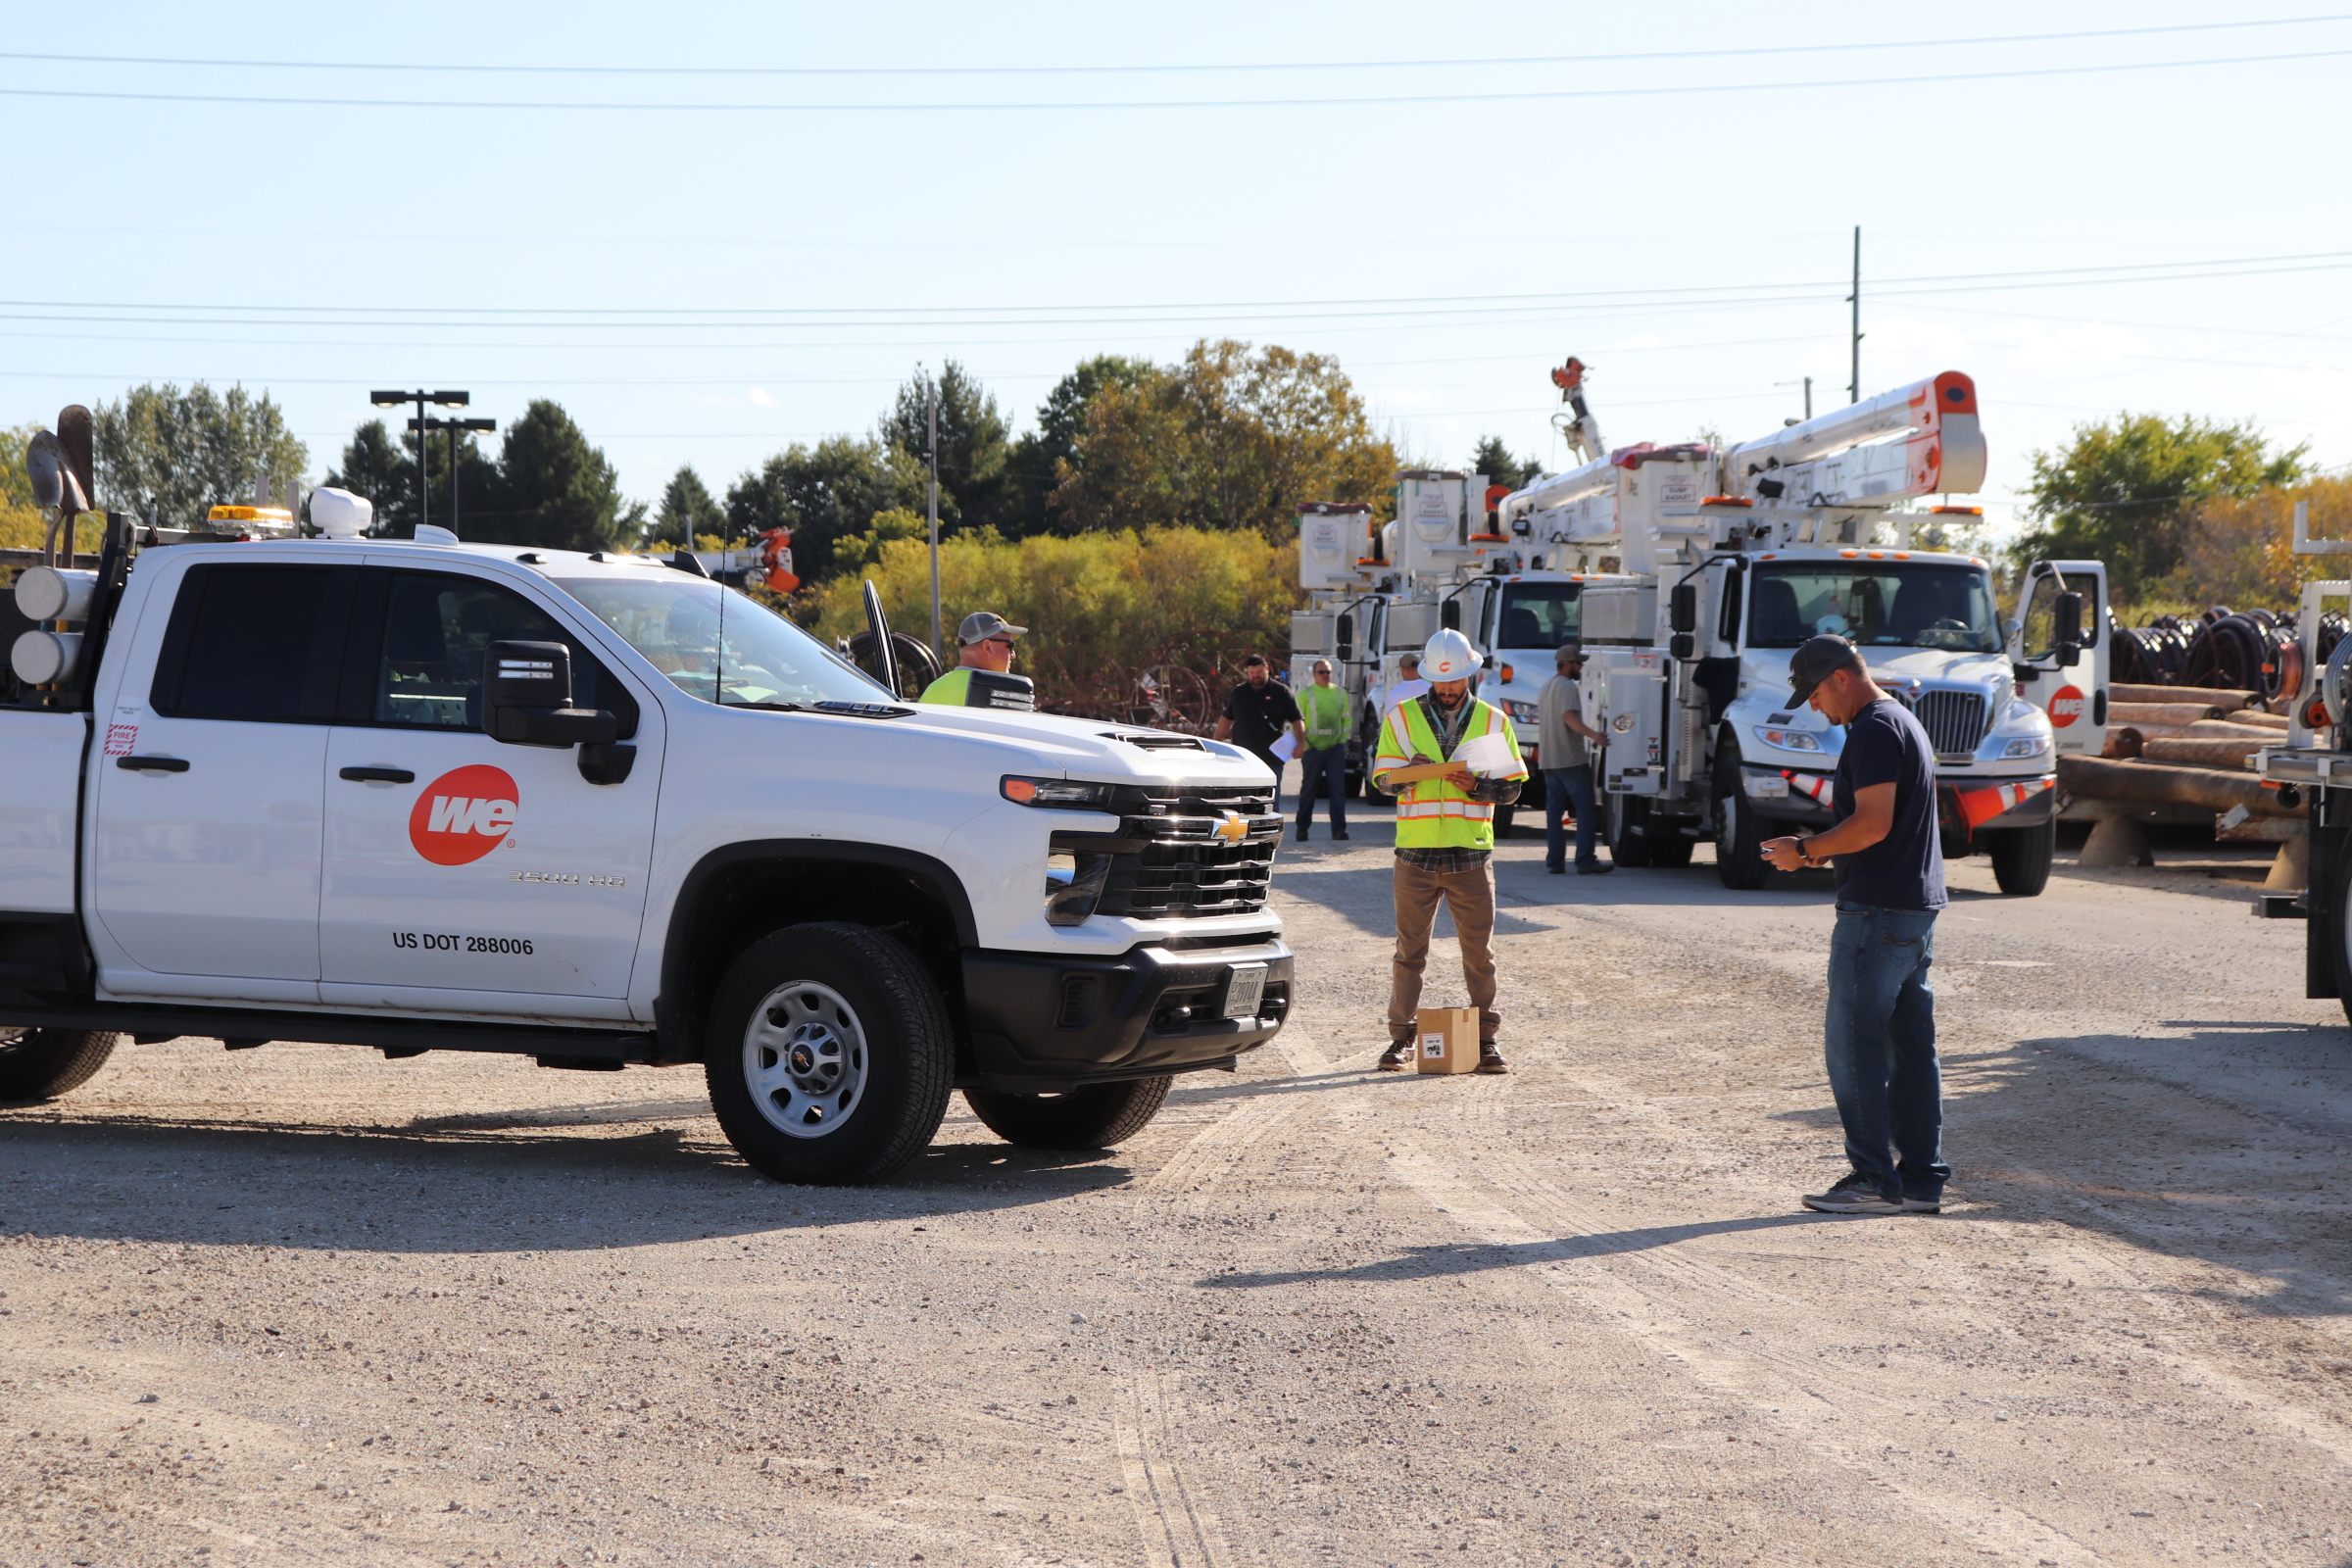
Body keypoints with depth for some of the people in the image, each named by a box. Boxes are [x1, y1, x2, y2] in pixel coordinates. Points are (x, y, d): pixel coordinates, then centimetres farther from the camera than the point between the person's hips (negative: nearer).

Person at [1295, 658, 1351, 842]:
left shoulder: (1340, 694, 11)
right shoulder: (1305, 694, 2)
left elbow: (1346, 719, 17)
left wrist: (1343, 739, 4)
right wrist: (1303, 745, -6)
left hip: (1335, 748, 2)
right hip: (1313, 749, -2)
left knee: (1338, 788, -5)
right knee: (1308, 789, 4)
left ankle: (1339, 828, -3)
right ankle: (1302, 828, 13)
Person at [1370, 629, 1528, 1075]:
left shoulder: (1493, 721, 9)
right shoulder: (1402, 717, 8)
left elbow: (1511, 787, 8)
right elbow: (1384, 779, 3)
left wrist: (1477, 786, -12)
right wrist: (1413, 771, -18)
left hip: (1471, 854, 0)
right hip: (1416, 852, 0)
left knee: (1479, 951, 1)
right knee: (1410, 950, 4)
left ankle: (1486, 1039, 7)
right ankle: (1402, 1038, 12)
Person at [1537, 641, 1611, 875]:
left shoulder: (1545, 688, 18)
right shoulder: (1568, 687, -12)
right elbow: (1570, 717, -27)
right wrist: (1593, 735, -39)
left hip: (1548, 759, 9)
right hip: (1571, 759, -9)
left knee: (1553, 809, 9)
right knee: (1585, 809, -6)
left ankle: (1554, 861, 7)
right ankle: (1585, 861, -10)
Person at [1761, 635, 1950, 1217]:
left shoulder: (1874, 731, -14)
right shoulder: (1904, 722, 19)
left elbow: (1873, 823, -22)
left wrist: (1804, 851, -11)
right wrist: (1823, 851, 15)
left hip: (1876, 912, -10)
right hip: (1917, 907, 10)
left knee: (1852, 1044, -5)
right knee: (1911, 1047, 10)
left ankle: (1875, 1180, -4)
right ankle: (1921, 1180, 11)